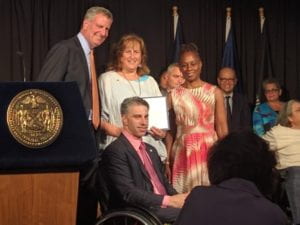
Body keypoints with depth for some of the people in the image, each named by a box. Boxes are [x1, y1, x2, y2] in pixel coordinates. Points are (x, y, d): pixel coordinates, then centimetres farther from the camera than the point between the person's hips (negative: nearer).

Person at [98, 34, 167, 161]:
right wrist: (109, 128, -18)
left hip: (151, 148, 4)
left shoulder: (150, 82, 21)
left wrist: (162, 132, 2)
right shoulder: (107, 79, 7)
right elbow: (98, 114, -1)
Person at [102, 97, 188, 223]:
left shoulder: (151, 150, 24)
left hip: (164, 207, 8)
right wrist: (168, 200, -20)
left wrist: (177, 199, -2)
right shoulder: (115, 151, -6)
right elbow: (128, 193, -15)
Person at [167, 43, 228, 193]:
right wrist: (167, 161, 4)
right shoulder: (174, 95, 8)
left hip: (209, 152, -1)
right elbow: (170, 132, 9)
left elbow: (222, 129, 1)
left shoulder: (215, 92, 4)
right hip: (183, 154, 1)